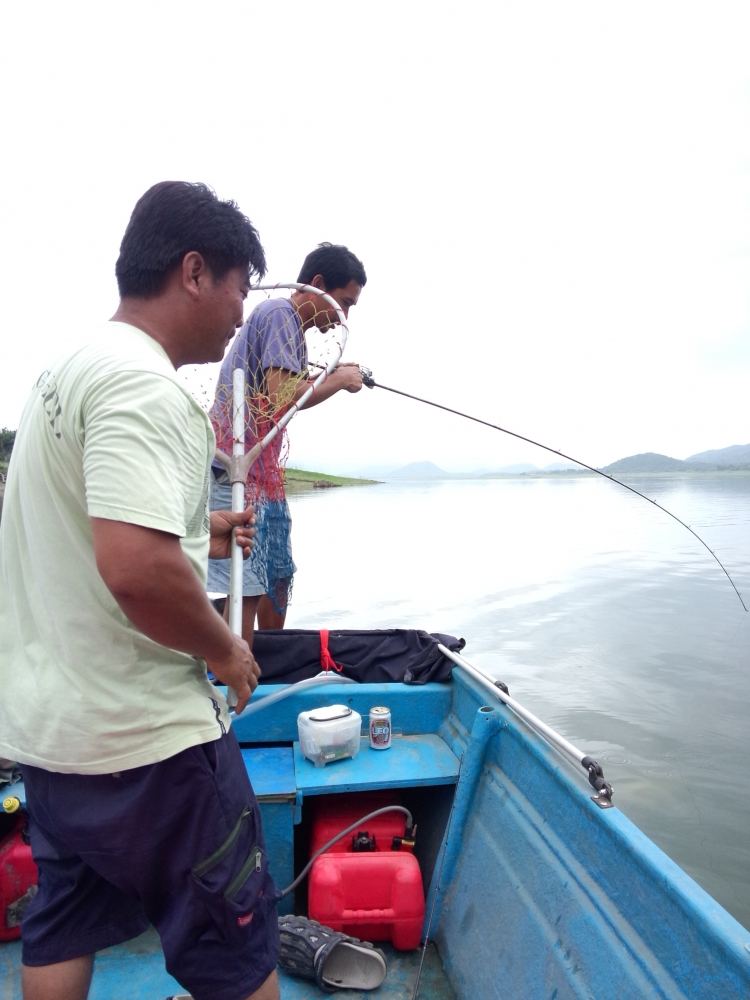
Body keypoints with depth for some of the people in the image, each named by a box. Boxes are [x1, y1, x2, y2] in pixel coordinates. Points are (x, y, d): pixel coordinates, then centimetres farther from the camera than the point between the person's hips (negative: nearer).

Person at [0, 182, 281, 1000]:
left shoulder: (67, 370, 10)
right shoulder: (141, 383, -21)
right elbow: (136, 570, -33)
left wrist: (192, 535, 15)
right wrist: (226, 648, -16)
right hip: (140, 737, -9)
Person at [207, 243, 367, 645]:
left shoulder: (287, 321, 19)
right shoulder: (281, 314, -12)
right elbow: (281, 398, -24)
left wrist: (328, 375, 12)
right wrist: (337, 381, -10)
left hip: (263, 474, 11)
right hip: (239, 472, -11)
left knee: (278, 577, 18)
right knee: (245, 589, -9)